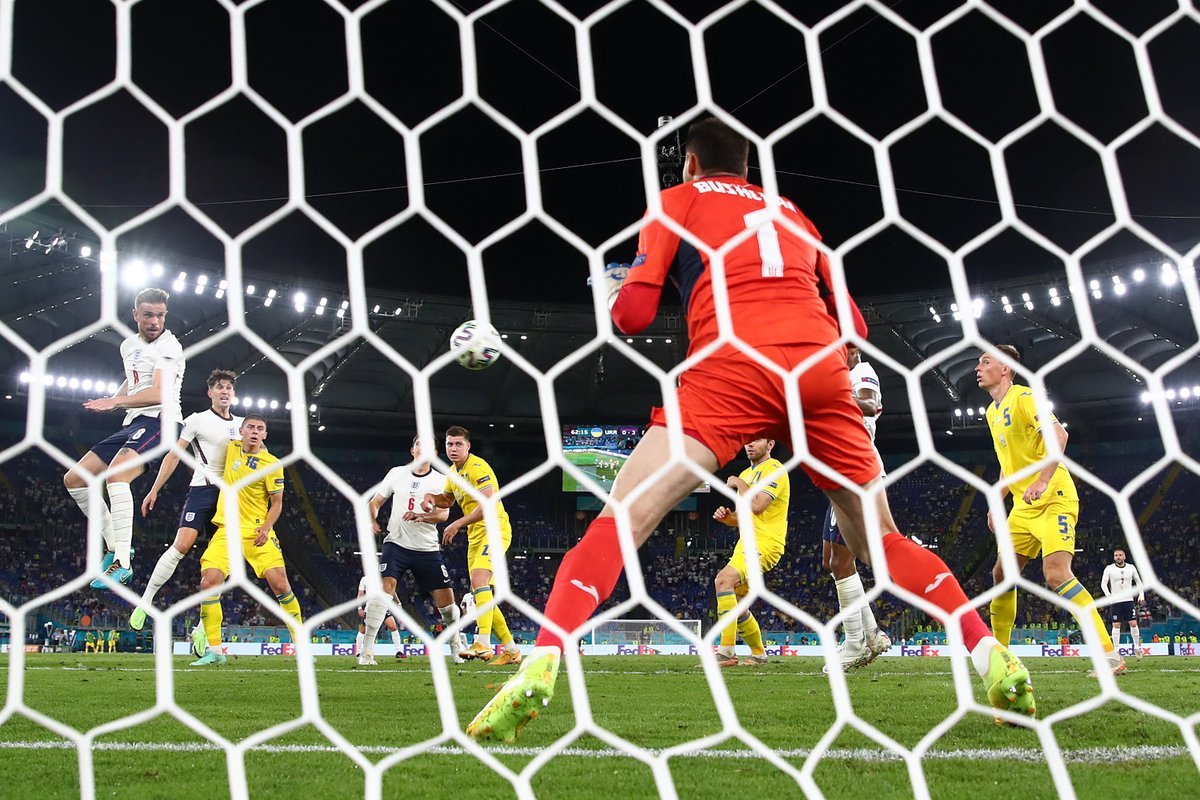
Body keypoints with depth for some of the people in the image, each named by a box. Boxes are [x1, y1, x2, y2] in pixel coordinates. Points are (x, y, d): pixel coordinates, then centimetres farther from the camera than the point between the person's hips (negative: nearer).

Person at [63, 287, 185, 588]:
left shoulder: (169, 346, -11)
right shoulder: (129, 345, 16)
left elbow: (158, 394, -25)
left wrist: (116, 402, -31)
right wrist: (115, 399, 18)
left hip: (158, 420, -10)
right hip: (132, 423, 10)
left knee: (116, 475, -33)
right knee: (74, 479, 6)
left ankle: (122, 562, -32)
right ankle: (115, 545, 12)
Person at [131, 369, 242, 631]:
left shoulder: (241, 424, 13)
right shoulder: (197, 420, 0)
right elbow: (173, 455, 0)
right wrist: (154, 490, -3)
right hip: (202, 489, -4)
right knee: (182, 545, -19)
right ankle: (145, 602, -3)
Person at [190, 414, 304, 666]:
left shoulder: (272, 464, -6)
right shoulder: (231, 449, 6)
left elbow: (277, 503, -1)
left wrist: (266, 527, -15)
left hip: (257, 533, -3)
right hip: (226, 530, 3)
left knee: (280, 585, -12)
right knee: (208, 582, -14)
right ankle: (214, 650, -4)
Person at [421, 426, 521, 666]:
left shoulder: (477, 467, -15)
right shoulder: (454, 472, 13)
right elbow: (447, 500, 30)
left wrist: (457, 525, -24)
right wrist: (431, 497, 7)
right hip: (475, 536, 10)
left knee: (479, 579, -29)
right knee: (481, 595, 8)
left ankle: (483, 643, -35)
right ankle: (511, 649, 17)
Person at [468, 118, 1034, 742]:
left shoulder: (677, 202, 20)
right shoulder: (790, 213, 31)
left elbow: (633, 314, 9)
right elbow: (852, 325, 25)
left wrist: (611, 292, 31)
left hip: (732, 367, -4)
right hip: (821, 367, 4)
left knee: (621, 520, -4)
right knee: (877, 538, 18)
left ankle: (538, 672, -19)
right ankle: (995, 660, 10)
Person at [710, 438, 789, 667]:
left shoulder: (774, 469, -8)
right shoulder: (746, 473, 20)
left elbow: (756, 506, -23)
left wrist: (739, 483, -8)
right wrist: (726, 516, 2)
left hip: (765, 543, -10)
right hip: (747, 542, 10)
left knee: (724, 579, -29)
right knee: (736, 603, 12)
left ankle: (727, 652, -31)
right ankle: (759, 654, 27)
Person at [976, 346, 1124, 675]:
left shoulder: (1023, 397, -10)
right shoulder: (993, 412, 17)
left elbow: (1059, 434, -24)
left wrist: (1042, 481, -34)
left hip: (1053, 499, -9)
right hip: (1024, 507, 9)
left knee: (1056, 574, -22)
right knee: (1002, 574, 8)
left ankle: (1110, 656, -19)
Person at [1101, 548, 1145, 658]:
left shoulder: (1131, 567, 5)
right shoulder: (1109, 568, -2)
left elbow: (1138, 581, 15)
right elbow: (1103, 584, -4)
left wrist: (1141, 595, 4)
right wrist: (1108, 595, -20)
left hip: (1128, 600, 2)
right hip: (1115, 601, -2)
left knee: (1133, 623, -3)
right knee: (1116, 625, -2)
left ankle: (1137, 647, 14)